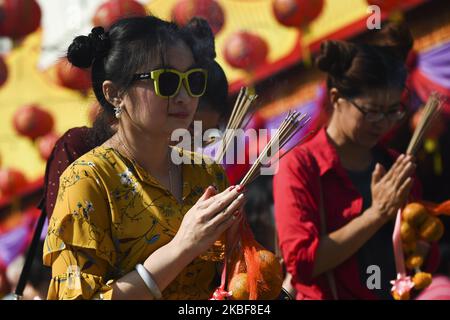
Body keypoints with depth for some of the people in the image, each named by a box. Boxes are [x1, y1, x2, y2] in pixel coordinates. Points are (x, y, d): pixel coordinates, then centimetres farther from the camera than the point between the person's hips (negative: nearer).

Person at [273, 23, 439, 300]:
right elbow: (301, 261, -14)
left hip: (398, 293, 3)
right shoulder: (300, 166, -5)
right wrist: (378, 213, -14)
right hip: (326, 294, -3)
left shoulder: (396, 167, 8)